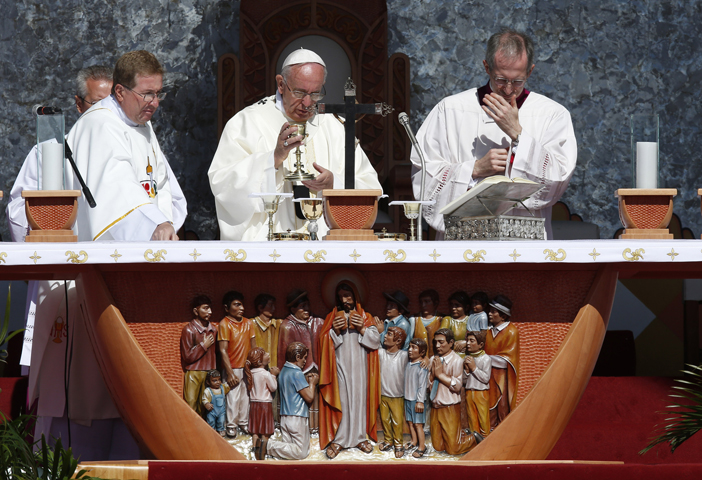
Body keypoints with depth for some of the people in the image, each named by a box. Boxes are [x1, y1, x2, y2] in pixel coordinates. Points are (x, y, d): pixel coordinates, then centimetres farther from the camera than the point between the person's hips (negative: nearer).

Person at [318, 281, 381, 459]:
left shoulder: (365, 317, 10)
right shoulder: (331, 318, 9)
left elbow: (376, 341, 0)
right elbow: (324, 343, 2)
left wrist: (362, 329, -13)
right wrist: (334, 330, -15)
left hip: (360, 367, 1)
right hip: (340, 368, -1)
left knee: (360, 399, 1)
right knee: (340, 401, -5)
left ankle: (360, 437, 11)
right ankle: (337, 440, -3)